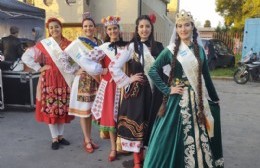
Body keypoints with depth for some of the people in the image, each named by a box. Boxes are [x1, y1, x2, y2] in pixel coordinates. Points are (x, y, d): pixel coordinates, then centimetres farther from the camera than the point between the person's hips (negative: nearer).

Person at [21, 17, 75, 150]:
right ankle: (54, 138, 14)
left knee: (63, 108, 9)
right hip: (49, 80, -2)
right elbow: (25, 57, -2)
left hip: (64, 80, 3)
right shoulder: (43, 44, -3)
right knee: (50, 108, 1)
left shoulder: (68, 44, 4)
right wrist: (39, 68, -6)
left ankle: (60, 135, 24)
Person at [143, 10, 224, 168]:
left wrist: (215, 99, 17)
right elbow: (153, 70, -6)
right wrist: (167, 89, -11)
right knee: (175, 136, 4)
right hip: (178, 100, -3)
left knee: (197, 137, 11)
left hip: (197, 99, 3)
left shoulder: (199, 49, 6)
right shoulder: (171, 50, -4)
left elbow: (206, 76, 12)